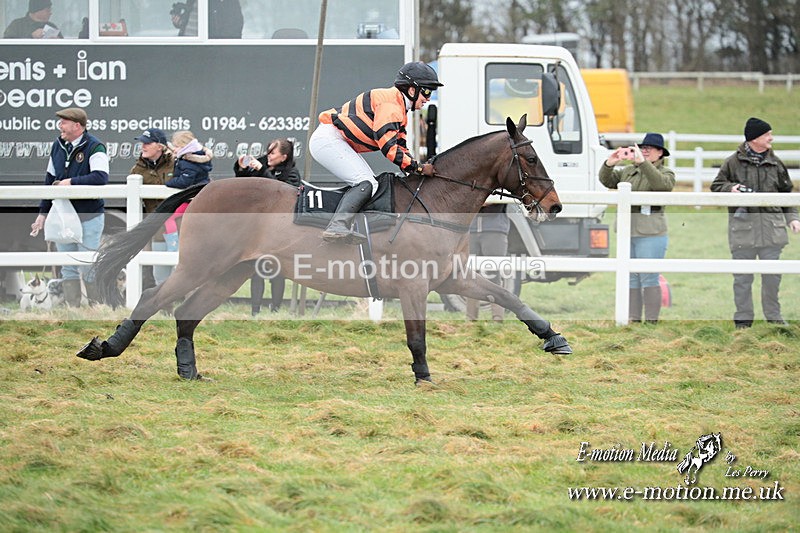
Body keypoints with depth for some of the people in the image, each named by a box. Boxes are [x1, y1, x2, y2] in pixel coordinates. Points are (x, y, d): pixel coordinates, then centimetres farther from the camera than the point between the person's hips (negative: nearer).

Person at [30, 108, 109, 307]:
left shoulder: (94, 147, -11)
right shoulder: (58, 146, 10)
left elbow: (101, 178, -25)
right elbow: (50, 180, 16)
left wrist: (71, 182, -22)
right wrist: (43, 212, 15)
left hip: (89, 217, -7)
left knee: (88, 267, -5)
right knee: (68, 268, 9)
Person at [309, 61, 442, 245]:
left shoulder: (398, 106, 19)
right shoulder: (390, 103, -16)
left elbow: (400, 146, 20)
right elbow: (388, 146, -23)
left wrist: (414, 165, 4)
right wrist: (418, 167, -17)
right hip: (328, 139, -11)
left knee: (371, 185, 5)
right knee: (365, 183, -22)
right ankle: (337, 226, -41)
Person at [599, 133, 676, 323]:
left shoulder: (666, 173, 1)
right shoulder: (629, 171, 16)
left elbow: (662, 184, -21)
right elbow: (607, 181, 11)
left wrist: (642, 162, -28)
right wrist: (609, 164, -9)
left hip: (650, 234, -6)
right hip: (627, 233, 6)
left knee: (649, 279, -7)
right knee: (630, 278, 9)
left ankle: (651, 321, -3)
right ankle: (632, 320, 15)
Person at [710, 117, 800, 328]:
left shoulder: (775, 163, 10)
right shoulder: (733, 162, 0)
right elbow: (716, 185, 7)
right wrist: (730, 188, -14)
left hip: (772, 225, 2)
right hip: (743, 226, -2)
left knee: (772, 275, 6)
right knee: (743, 277, 2)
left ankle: (774, 317, 18)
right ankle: (743, 318, 10)